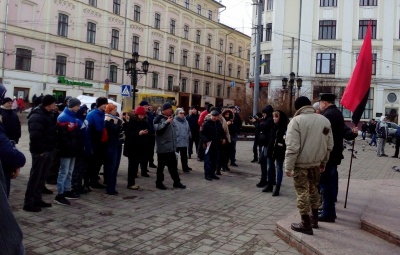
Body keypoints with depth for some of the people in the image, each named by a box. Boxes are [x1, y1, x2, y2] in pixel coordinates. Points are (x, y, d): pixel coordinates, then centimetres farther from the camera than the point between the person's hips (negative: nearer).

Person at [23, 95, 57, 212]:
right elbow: (35, 136, -25)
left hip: (48, 150, 9)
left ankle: (37, 199, 25)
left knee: (41, 177, 15)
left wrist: (51, 148, 10)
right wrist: (40, 150, -20)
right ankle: (28, 203, 5)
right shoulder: (37, 116, -16)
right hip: (40, 151, -9)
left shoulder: (48, 114, 14)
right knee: (35, 177, -3)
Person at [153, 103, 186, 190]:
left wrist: (175, 143, 21)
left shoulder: (170, 118, 16)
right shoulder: (158, 118, -8)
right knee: (161, 165, 2)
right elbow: (157, 129, -25)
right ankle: (159, 182, 14)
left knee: (173, 165, 12)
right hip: (162, 147, -7)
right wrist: (167, 122, -27)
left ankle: (176, 182, 19)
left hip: (171, 147, 7)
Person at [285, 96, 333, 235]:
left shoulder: (296, 120, -14)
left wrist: (288, 167, -13)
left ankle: (306, 224, 7)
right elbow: (329, 145, 8)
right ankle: (314, 219, 29)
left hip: (301, 163, -6)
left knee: (303, 192, 2)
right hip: (316, 163, 6)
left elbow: (292, 147, -19)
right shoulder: (325, 120, 5)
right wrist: (323, 162, 19)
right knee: (313, 189, 19)